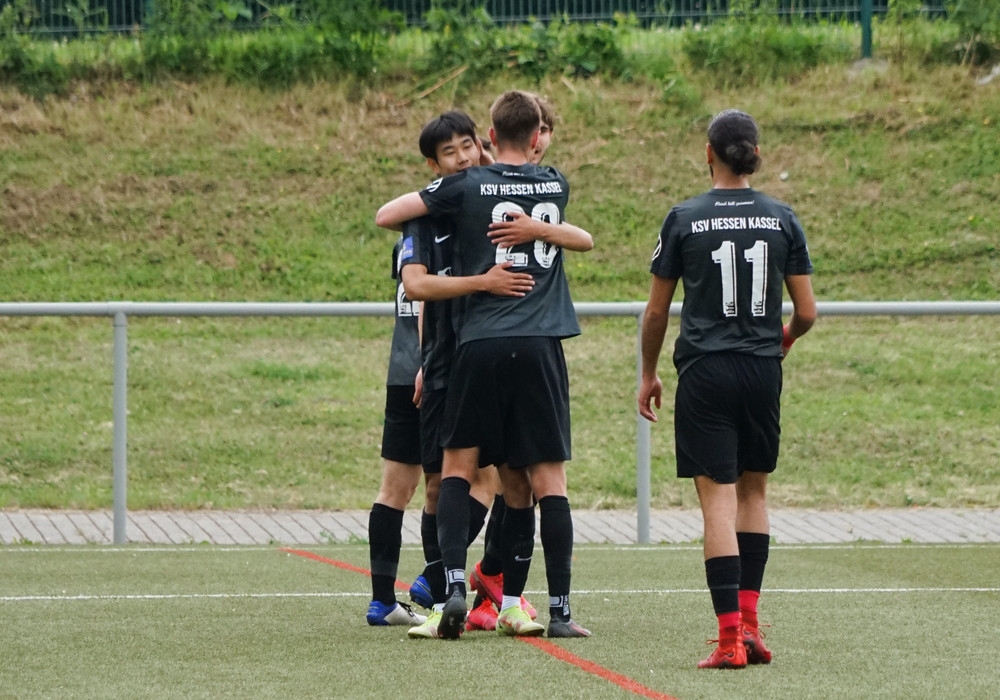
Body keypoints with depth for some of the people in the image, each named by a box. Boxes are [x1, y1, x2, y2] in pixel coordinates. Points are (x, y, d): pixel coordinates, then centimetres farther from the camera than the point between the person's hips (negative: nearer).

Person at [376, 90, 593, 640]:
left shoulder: (468, 187, 1)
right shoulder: (556, 186, 10)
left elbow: (385, 215, 6)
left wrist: (425, 226, 25)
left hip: (481, 344, -1)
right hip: (541, 345, 1)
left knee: (459, 464, 8)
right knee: (547, 479, 1)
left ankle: (453, 586, -9)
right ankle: (559, 610, -1)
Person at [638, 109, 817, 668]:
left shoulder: (684, 220, -4)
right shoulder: (782, 219, 1)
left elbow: (657, 312, 1)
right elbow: (807, 312, 3)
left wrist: (649, 374, 16)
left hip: (705, 370, -3)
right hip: (763, 370, 3)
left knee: (718, 498, -5)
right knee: (753, 490, 18)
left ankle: (730, 637, -11)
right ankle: (749, 621, 14)